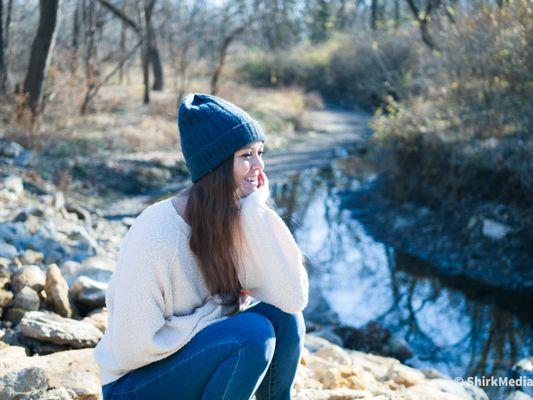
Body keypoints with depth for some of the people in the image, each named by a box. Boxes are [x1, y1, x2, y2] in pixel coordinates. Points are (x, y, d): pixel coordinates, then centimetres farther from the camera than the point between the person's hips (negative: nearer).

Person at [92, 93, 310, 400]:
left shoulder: (242, 220, -7)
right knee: (253, 332, -26)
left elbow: (294, 298, -17)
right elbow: (134, 346, -24)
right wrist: (220, 307, -17)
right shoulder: (155, 232, -25)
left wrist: (258, 210, -22)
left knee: (282, 317, -16)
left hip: (195, 353, 6)